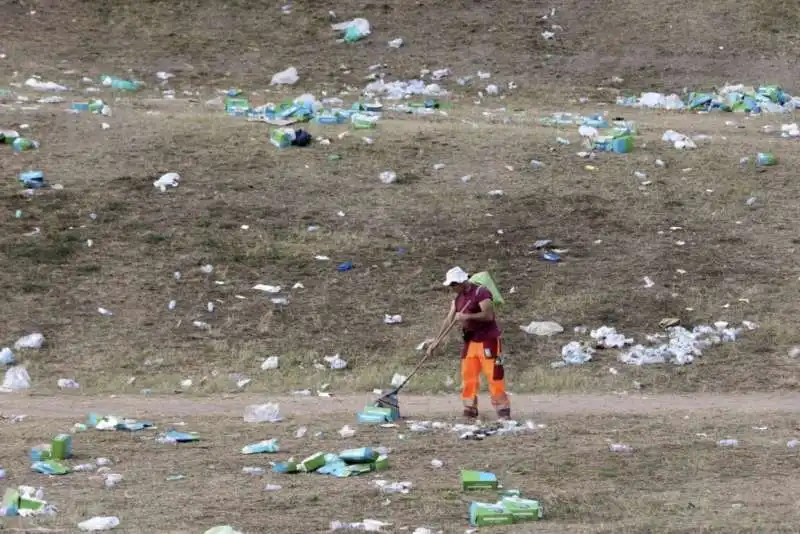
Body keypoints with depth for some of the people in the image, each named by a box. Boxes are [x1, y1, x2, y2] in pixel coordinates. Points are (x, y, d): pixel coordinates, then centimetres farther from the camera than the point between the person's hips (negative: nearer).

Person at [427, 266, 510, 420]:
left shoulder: (481, 293, -14)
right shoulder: (458, 298, 11)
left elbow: (488, 315, -23)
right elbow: (449, 320, 10)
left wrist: (466, 316, -24)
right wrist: (436, 341, 4)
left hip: (488, 340, -8)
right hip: (470, 342, 8)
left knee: (494, 375, -10)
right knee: (468, 376, 5)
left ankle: (503, 409, -7)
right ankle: (470, 409, 10)